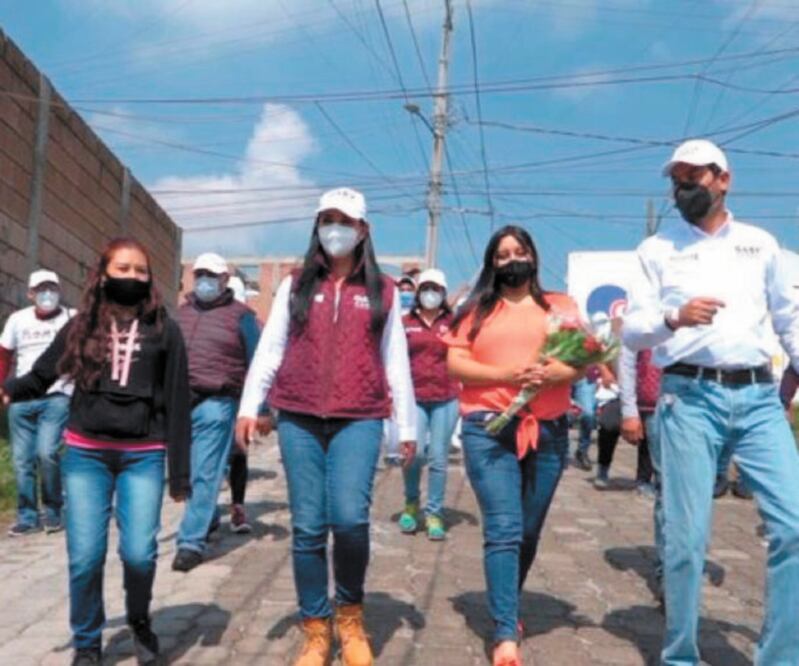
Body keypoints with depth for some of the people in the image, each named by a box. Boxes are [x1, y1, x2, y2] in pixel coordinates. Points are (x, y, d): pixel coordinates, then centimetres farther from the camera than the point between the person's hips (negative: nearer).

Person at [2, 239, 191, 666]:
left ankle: (139, 620, 24)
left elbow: (177, 403, 0)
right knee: (85, 556, 0)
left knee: (139, 552, -9)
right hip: (85, 454, 1)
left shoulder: (164, 330, 1)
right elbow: (41, 376, 7)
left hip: (143, 456, -1)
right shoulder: (81, 326, 6)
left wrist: (180, 474, -2)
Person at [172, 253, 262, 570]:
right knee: (189, 471, 15)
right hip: (180, 401, 6)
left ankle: (191, 542, -4)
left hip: (216, 404, -6)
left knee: (205, 474, -6)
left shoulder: (240, 315, 0)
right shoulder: (183, 312, 16)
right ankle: (207, 518, 37)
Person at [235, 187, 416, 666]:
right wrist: (250, 406, 0)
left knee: (350, 518, -18)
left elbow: (396, 361, 11)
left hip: (359, 419, -1)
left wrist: (408, 425, 9)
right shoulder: (295, 286, 12)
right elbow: (270, 349, 9)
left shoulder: (382, 292, 10)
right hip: (299, 419, 2)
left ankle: (351, 613, 8)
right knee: (308, 527, 1)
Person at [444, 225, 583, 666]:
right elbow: (455, 363, -1)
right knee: (503, 530, -11)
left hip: (548, 432, 3)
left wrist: (554, 373, -16)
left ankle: (507, 606, 34)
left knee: (528, 531, 11)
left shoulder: (561, 306, 13)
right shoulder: (478, 310, 8)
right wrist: (505, 375, -15)